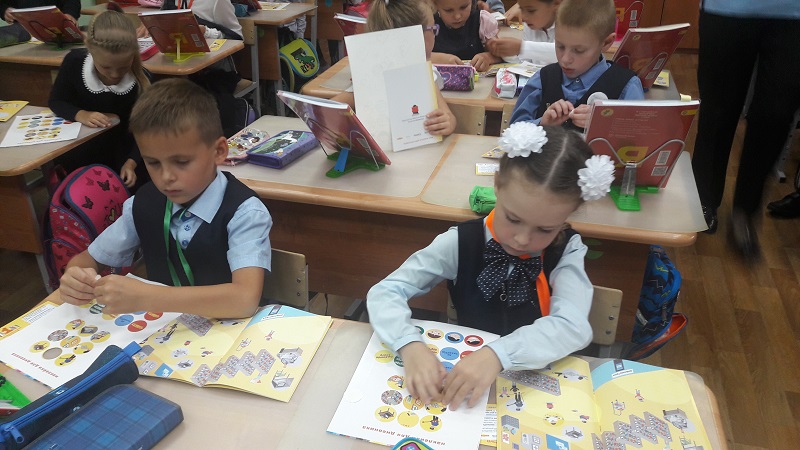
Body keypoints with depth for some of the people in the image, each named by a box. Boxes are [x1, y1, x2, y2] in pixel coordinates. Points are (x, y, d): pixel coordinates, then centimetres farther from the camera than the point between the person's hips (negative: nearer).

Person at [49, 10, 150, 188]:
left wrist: (131, 163, -34)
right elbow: (56, 101, -7)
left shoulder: (142, 80, -24)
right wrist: (80, 115, -29)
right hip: (80, 139, 1)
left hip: (121, 146, -1)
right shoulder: (74, 62, -20)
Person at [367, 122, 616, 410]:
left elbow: (574, 327, -23)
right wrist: (410, 345, -30)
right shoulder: (461, 242, -12)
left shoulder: (567, 250, -10)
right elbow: (385, 292, -13)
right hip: (463, 371, 1)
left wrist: (498, 354, -37)